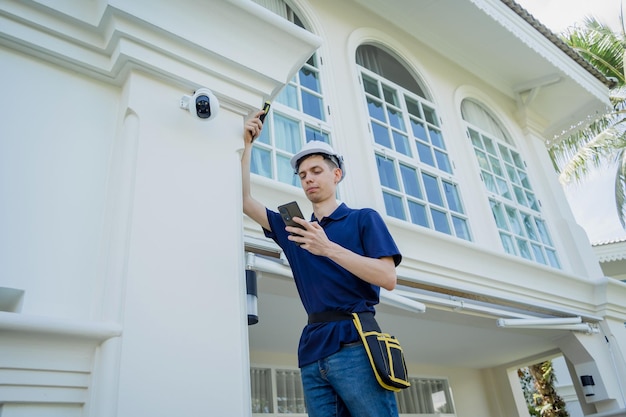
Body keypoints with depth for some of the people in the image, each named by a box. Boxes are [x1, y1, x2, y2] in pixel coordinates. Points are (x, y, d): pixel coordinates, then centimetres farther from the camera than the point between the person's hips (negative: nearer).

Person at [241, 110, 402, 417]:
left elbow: (388, 278, -7)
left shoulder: (364, 219, 7)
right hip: (312, 351, 5)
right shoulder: (294, 229, 21)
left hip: (355, 344, -4)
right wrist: (248, 143, 15)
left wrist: (329, 248, -16)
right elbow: (244, 200, 19)